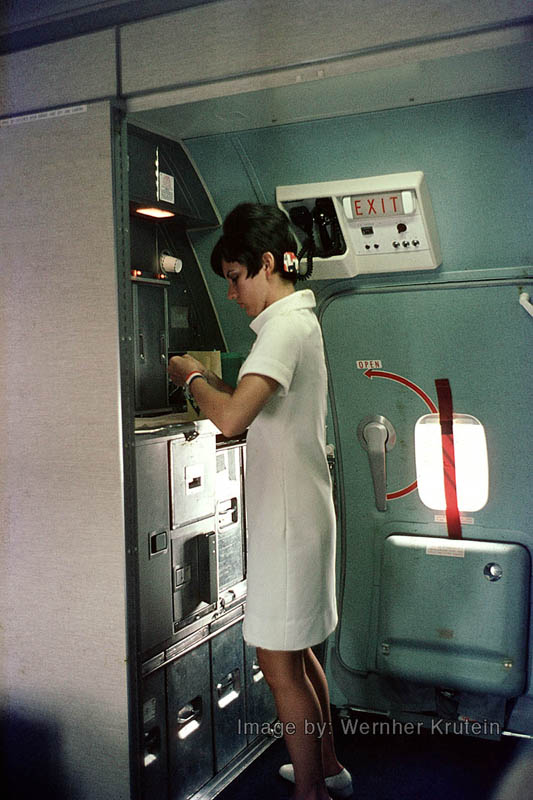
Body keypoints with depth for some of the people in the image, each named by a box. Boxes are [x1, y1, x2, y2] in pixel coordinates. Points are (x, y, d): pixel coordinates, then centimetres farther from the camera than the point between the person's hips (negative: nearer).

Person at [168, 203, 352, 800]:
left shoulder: (285, 327, -18)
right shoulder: (298, 320, 14)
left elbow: (231, 418, -32)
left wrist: (193, 378, -13)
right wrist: (210, 381, 9)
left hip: (288, 520, -10)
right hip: (295, 511, 10)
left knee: (279, 662, 2)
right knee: (296, 650, 22)